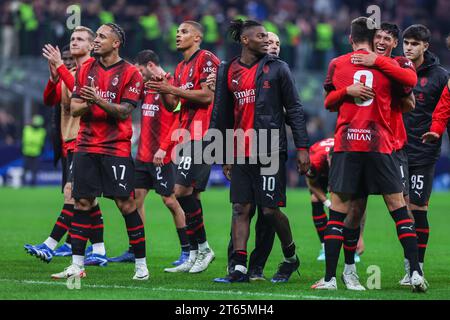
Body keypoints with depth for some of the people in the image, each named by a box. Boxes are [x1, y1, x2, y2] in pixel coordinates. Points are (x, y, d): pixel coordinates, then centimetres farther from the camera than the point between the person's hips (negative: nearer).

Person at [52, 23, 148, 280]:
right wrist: (88, 103, -13)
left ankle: (141, 264, 4)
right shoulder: (86, 70, 11)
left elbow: (124, 111, -12)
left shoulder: (130, 73, -4)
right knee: (82, 203, 2)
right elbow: (74, 108, 8)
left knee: (126, 203, -5)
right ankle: (77, 265, 6)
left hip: (116, 148, -5)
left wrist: (99, 100, -25)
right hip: (86, 146, 5)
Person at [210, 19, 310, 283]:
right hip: (241, 151, 4)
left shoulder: (277, 68, 0)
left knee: (270, 209, -4)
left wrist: (302, 147, -5)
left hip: (270, 150, -4)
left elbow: (294, 110, 0)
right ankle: (239, 268, 3)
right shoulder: (230, 72, 10)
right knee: (240, 208, 1)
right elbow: (223, 114, 17)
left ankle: (291, 258, 17)